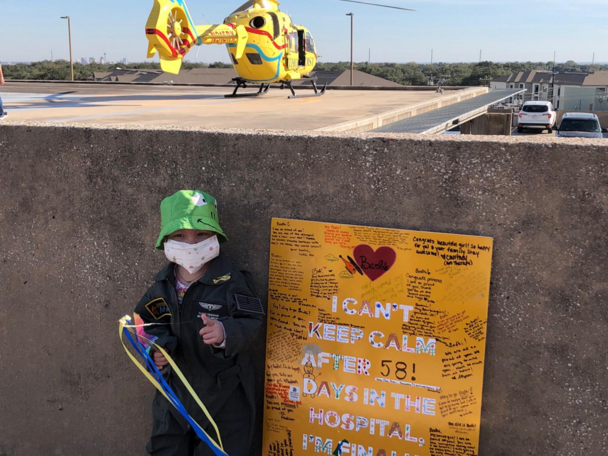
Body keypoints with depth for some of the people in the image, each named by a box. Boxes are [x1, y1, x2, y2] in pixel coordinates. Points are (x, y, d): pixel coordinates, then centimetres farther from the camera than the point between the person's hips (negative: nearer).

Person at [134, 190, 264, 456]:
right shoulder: (162, 285, -2)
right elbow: (152, 325, 8)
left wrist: (226, 333, -38)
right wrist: (156, 349, -11)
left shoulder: (230, 282, -18)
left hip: (224, 393, -5)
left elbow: (250, 324, -19)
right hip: (175, 385, 5)